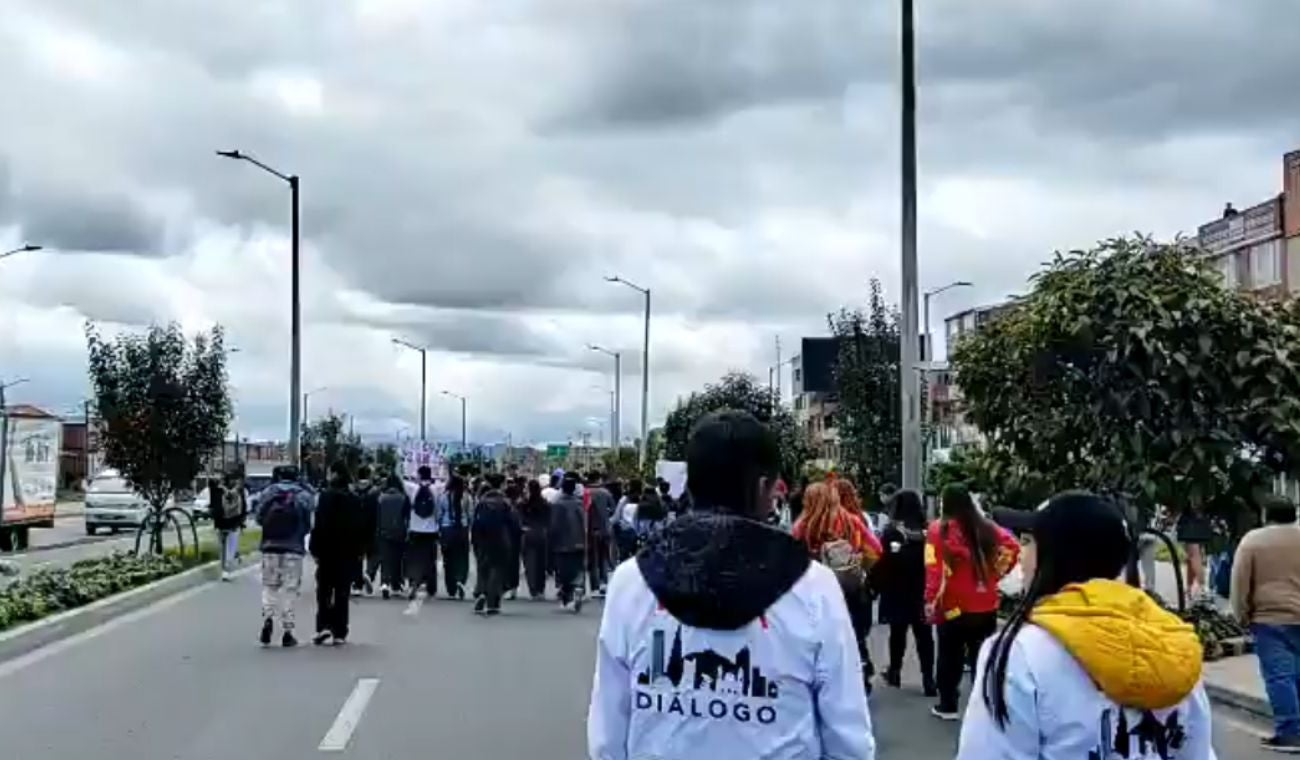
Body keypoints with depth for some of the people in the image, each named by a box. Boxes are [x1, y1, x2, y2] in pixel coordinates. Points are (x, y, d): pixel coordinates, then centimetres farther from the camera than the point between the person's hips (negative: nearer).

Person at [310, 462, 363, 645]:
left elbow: (320, 525, -14)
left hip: (328, 550, -3)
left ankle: (324, 626, -6)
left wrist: (315, 549, -9)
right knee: (342, 592, 7)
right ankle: (339, 632, 7)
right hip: (349, 552, 4)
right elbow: (360, 526, 6)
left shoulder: (327, 495, -11)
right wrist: (359, 551, 12)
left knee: (324, 590, 7)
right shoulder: (355, 499, 4)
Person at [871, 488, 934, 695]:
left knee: (898, 632, 12)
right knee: (924, 634, 4)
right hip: (923, 594, 2)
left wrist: (877, 586, -1)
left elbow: (881, 564, -12)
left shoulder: (890, 533, -12)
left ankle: (895, 672, 24)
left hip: (897, 594, -2)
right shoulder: (927, 533, -3)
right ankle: (928, 680, 0)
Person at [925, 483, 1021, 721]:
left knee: (950, 657, 10)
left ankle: (948, 706, 16)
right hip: (986, 605, 3)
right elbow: (1012, 546, 2)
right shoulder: (985, 526, 3)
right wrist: (995, 573, 9)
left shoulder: (939, 529, -9)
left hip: (954, 605, -3)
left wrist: (931, 600, -16)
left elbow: (934, 568, -16)